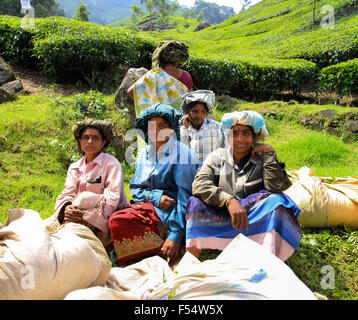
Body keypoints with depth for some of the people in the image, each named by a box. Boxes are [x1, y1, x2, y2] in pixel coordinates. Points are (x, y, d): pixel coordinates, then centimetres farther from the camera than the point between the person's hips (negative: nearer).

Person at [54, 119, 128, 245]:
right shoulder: (74, 167, 16)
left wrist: (85, 216, -24)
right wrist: (66, 208, -19)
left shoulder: (112, 164, -3)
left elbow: (112, 200, -14)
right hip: (79, 217, 5)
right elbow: (67, 193, 5)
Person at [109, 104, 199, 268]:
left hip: (170, 212, -6)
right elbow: (135, 188, 13)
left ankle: (172, 249, -20)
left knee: (118, 221, -26)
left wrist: (176, 235, -22)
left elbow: (185, 195, -14)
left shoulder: (181, 153, -7)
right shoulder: (144, 154, 13)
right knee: (116, 220, -22)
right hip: (149, 205, 6)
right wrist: (156, 196, -11)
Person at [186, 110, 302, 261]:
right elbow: (199, 184, -14)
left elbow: (276, 187, -15)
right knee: (196, 203, -26)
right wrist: (229, 201, -28)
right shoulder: (217, 157, 5)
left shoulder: (262, 159, 5)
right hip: (221, 217, 0)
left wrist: (269, 151, -9)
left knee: (276, 201, -27)